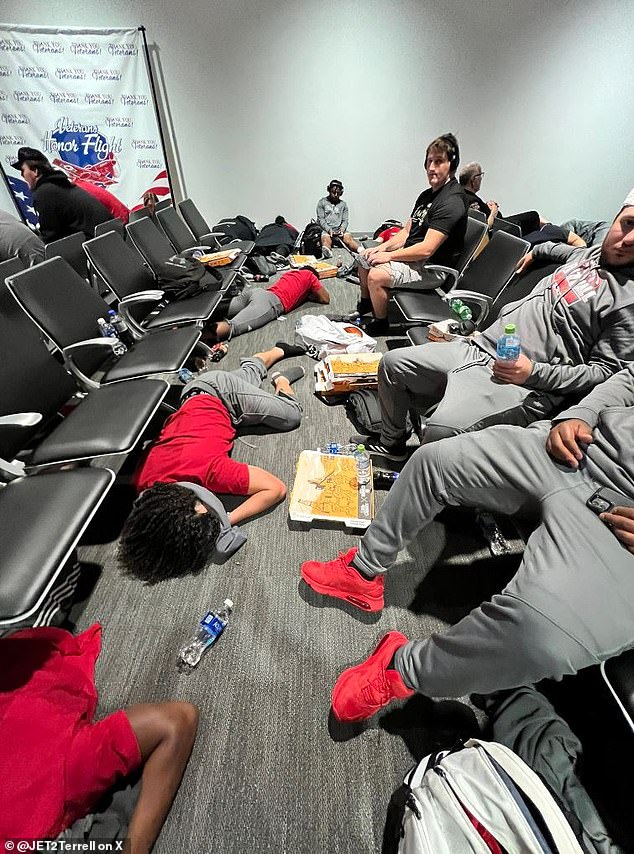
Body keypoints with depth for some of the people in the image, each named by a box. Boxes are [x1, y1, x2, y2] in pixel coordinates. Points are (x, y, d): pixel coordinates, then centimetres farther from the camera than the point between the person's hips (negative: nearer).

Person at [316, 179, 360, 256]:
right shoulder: (322, 202, 11)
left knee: (348, 237, -28)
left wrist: (342, 229, -11)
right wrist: (329, 230, -14)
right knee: (326, 239, -37)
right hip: (325, 229, -2)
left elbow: (345, 221, 12)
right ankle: (326, 253, -69)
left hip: (339, 230, 3)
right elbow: (321, 219, 2)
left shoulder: (343, 204, 19)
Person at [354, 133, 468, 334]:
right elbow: (407, 231, 15)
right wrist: (382, 247, -3)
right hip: (411, 256, 10)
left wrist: (389, 255, -19)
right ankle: (365, 305, 36)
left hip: (431, 268, -10)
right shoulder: (427, 195, 14)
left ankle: (380, 325, -9)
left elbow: (426, 249, -26)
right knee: (364, 257, 18)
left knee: (376, 275, -31)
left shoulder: (452, 201, -18)